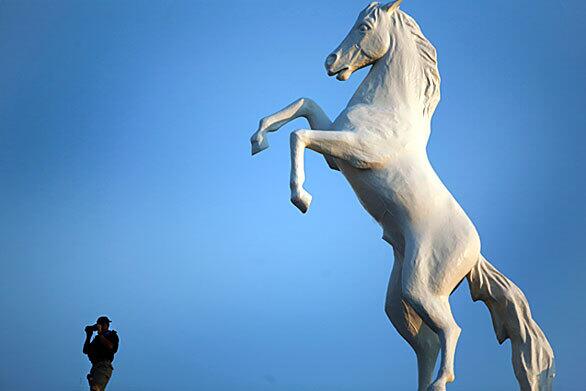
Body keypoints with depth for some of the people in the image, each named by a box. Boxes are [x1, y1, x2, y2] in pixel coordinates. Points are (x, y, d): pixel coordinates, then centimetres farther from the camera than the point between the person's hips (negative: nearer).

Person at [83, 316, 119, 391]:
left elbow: (110, 346, -11)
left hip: (104, 366, -8)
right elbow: (85, 351, 23)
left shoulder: (112, 335, 10)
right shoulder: (97, 338, 28)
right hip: (95, 367, 8)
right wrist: (88, 336, 13)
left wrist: (100, 334, -6)